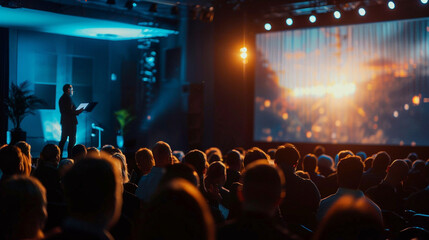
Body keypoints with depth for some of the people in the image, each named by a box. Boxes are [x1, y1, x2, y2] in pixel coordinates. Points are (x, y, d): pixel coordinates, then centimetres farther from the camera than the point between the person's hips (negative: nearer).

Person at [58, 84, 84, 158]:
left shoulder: (62, 98, 13)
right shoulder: (68, 98, -15)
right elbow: (70, 111, -21)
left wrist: (76, 111, 17)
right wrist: (78, 111, -8)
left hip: (64, 121, 9)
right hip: (70, 122, -9)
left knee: (63, 140, 13)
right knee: (72, 140, -5)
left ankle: (59, 156, 14)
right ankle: (70, 156, -6)